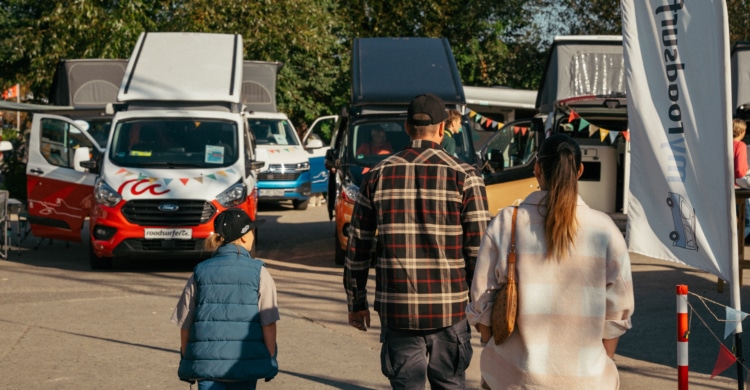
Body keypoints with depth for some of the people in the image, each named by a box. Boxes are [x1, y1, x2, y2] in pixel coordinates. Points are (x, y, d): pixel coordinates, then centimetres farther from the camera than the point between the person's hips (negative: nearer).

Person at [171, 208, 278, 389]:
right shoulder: (258, 273, -3)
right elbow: (268, 323, -5)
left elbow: (185, 324, 6)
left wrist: (185, 360, 17)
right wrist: (271, 360, 5)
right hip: (246, 360, -1)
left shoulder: (200, 272, 4)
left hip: (206, 360, 1)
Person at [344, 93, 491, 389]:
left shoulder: (379, 175, 4)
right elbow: (478, 249, -7)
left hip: (396, 309, 1)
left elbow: (357, 248, 7)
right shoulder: (464, 176, -3)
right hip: (449, 309, -1)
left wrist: (356, 302, 16)